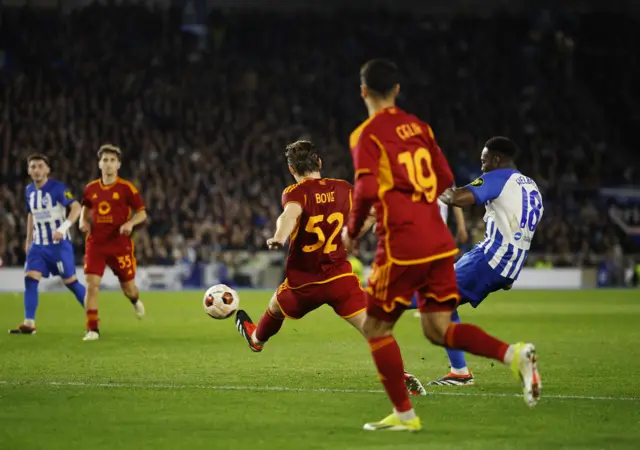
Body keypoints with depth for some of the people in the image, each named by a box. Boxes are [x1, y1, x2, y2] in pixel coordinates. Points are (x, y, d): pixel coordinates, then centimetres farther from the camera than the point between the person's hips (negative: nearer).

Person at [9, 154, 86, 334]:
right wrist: (29, 240, 20)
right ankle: (29, 324, -7)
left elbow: (76, 207, -23)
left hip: (59, 244, -6)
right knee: (30, 278, -8)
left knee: (70, 282, -1)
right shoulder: (30, 191, 6)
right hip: (39, 244, 6)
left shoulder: (57, 188, -15)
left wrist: (63, 228, -34)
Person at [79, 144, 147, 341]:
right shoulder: (91, 189, 5)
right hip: (96, 243, 2)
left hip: (120, 244, -2)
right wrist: (83, 221, 2)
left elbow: (142, 213, -1)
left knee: (128, 288, 8)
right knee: (92, 285, -14)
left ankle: (135, 300, 48)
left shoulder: (126, 188, -6)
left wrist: (130, 223, -21)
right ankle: (92, 329, -8)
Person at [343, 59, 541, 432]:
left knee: (377, 328, 9)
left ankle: (404, 414, 10)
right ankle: (514, 354, -14)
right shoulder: (417, 125, 14)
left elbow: (367, 191, -18)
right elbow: (446, 179, 15)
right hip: (439, 240, 7)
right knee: (439, 329, 8)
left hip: (402, 244, -6)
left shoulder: (367, 135, -6)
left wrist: (353, 231, -2)